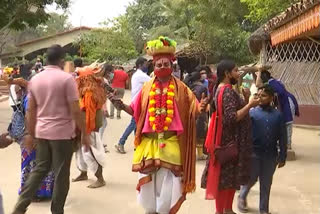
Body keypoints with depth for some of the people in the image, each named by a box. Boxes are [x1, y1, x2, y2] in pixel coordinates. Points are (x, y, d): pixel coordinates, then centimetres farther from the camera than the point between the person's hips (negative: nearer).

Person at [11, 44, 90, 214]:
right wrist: (85, 134, -6)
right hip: (62, 132, -6)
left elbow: (30, 110, 10)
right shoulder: (66, 78, -11)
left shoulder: (35, 79, 6)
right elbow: (75, 111, -14)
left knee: (40, 169, 19)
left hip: (42, 132, 6)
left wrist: (30, 134, 18)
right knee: (61, 174, 6)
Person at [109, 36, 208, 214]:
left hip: (171, 143, -2)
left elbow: (191, 110, -4)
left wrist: (201, 107, -25)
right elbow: (135, 111, 8)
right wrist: (122, 106, -8)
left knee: (168, 183, 5)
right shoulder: (147, 87, 5)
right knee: (148, 182, 12)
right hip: (149, 142, 3)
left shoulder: (180, 88, -1)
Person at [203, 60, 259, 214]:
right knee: (225, 178, -1)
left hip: (231, 141, 10)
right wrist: (249, 105, -18)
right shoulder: (227, 91, -18)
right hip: (229, 142, -10)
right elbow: (232, 118, -26)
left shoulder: (222, 89, 13)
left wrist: (245, 100, 4)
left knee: (231, 177, 17)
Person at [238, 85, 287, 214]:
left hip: (271, 155, 2)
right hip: (254, 152, -2)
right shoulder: (252, 113, -4)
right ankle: (242, 197, 37)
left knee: (266, 183, 12)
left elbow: (282, 138, 4)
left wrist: (282, 156, 3)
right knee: (251, 179, 8)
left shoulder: (278, 115, 2)